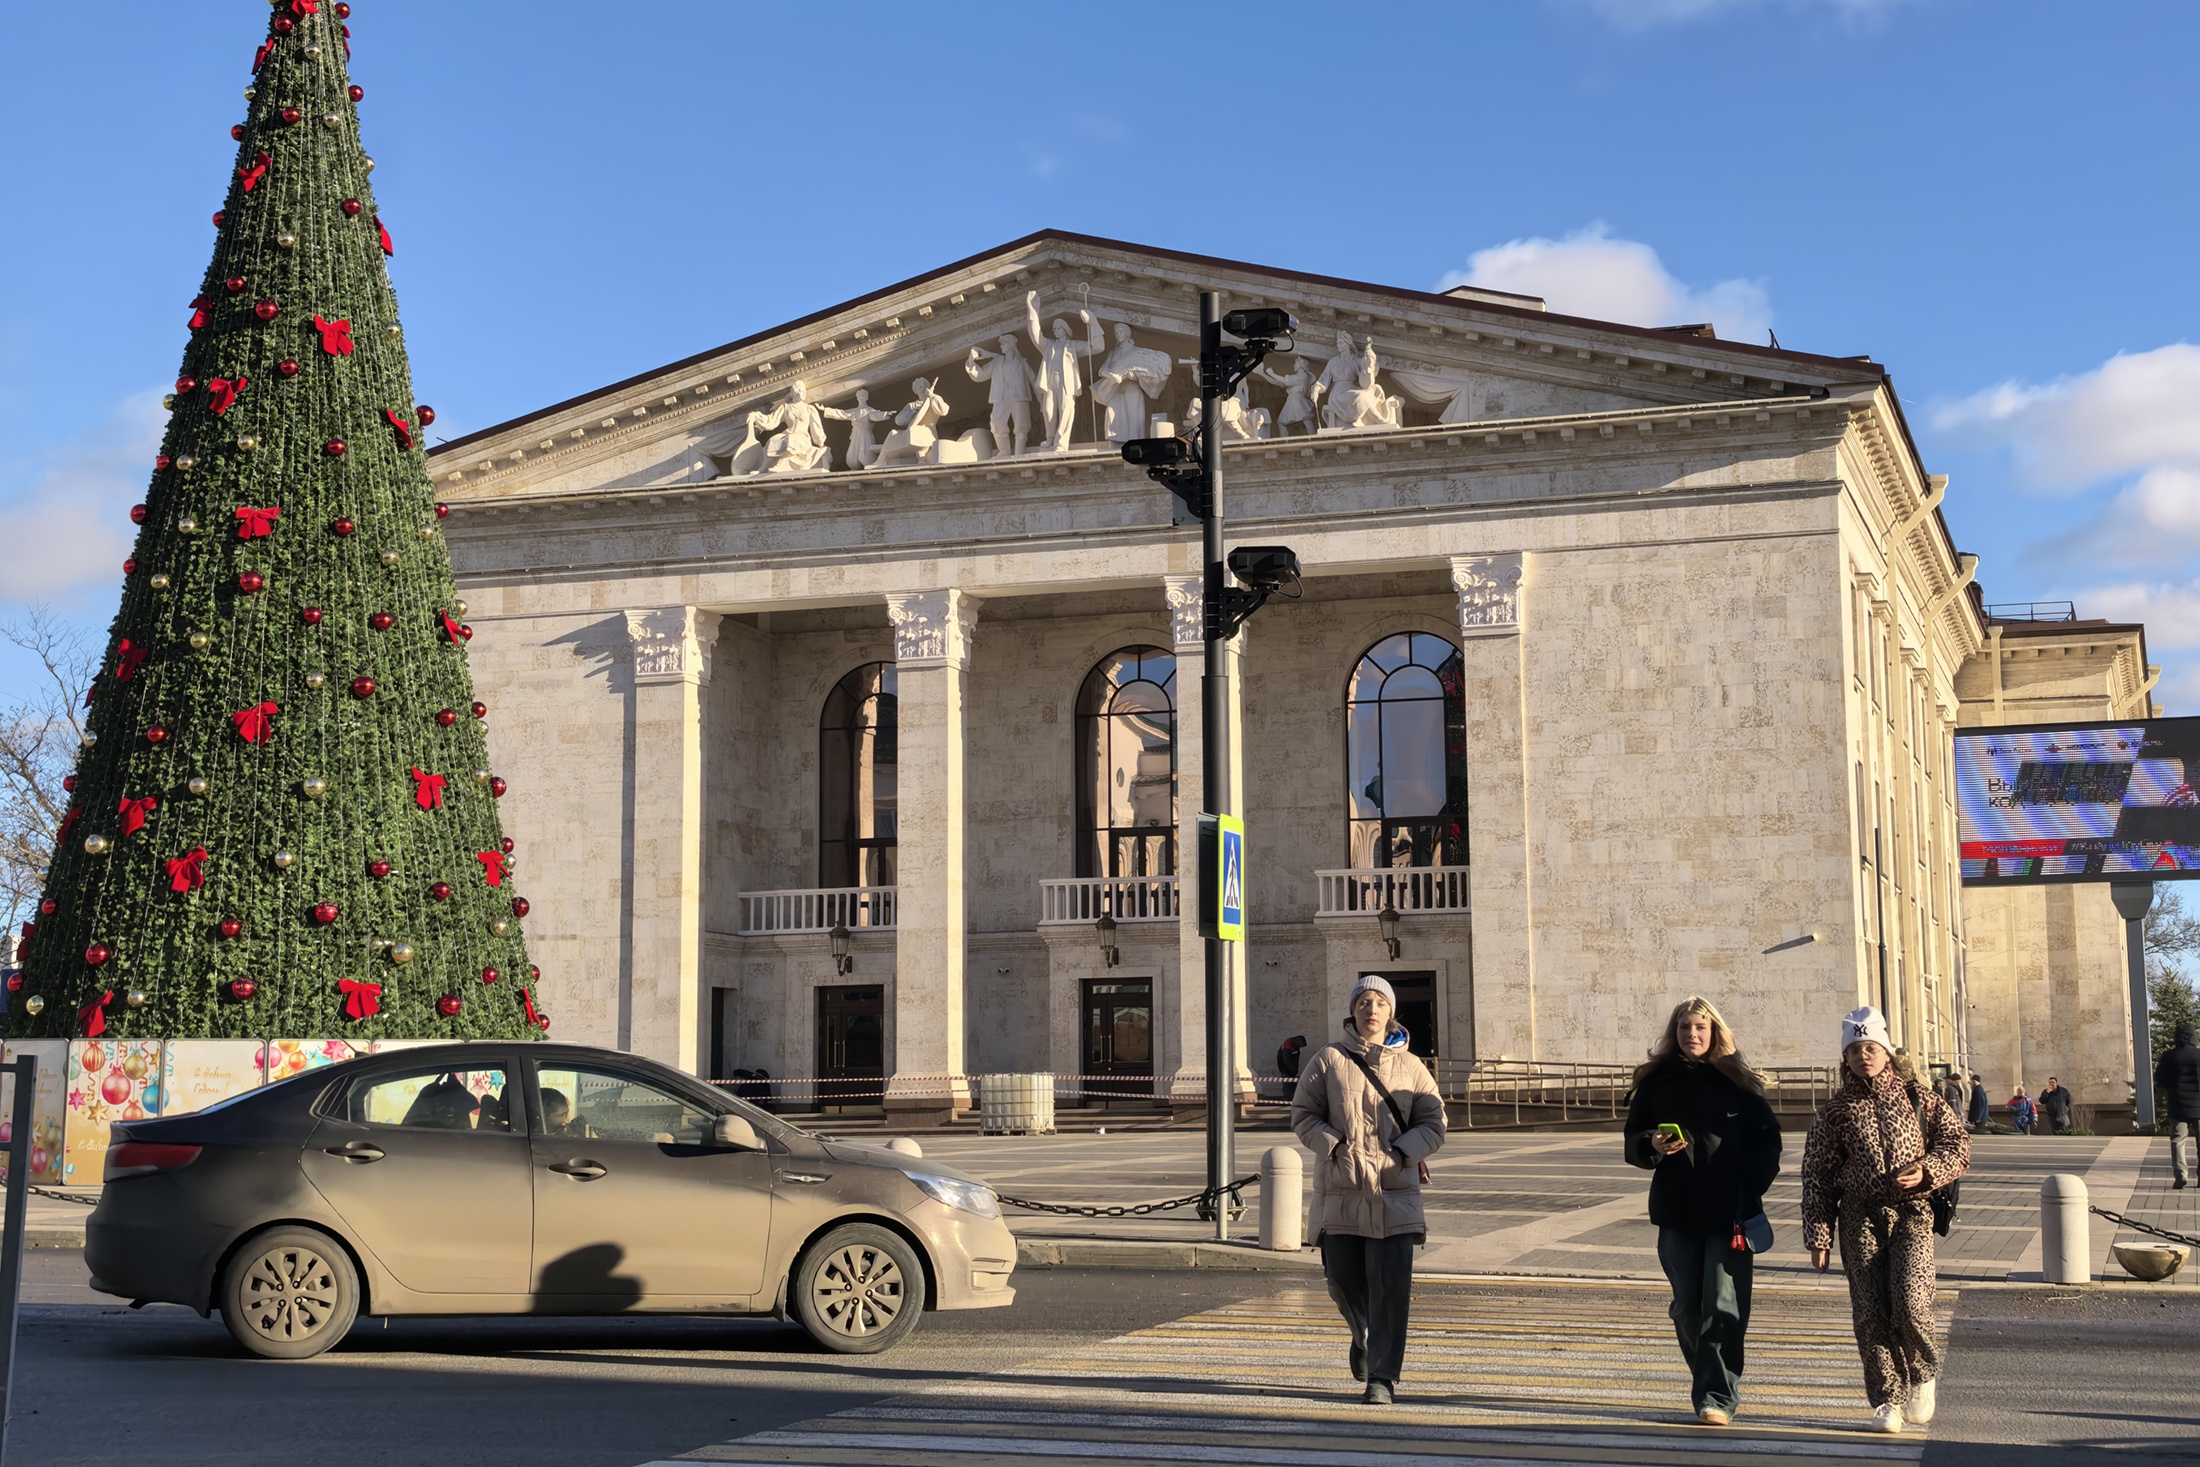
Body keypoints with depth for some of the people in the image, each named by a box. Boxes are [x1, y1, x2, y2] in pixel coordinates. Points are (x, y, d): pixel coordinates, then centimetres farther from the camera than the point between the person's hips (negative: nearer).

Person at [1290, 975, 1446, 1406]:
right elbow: (1303, 1114, 6)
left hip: (1394, 1193, 0)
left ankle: (1382, 1377, -1)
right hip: (1340, 1192, 1)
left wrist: (1402, 1150, -10)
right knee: (1343, 1280, 8)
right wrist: (1334, 1144, -10)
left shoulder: (1410, 1067, 7)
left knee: (1391, 1286, -8)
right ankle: (1364, 1336, 41)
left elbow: (1433, 1124, 8)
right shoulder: (1329, 1060, 5)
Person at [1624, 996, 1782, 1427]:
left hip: (1729, 1213, -3)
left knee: (1724, 1306, -9)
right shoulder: (1656, 1082, 8)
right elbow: (1633, 1143, 11)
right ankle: (1721, 1383, 22)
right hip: (1676, 1212, 3)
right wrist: (1653, 1147, -13)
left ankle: (1717, 1397, -9)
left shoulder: (1737, 1083, 3)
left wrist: (1749, 1195, -9)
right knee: (1687, 1307, 6)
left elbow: (1767, 1142, 3)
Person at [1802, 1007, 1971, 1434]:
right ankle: (1887, 1400, 9)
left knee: (1910, 1303, -17)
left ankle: (1923, 1373, 12)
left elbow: (1958, 1143, 9)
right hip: (1860, 1220, 1)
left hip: (1912, 1215, -1)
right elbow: (1816, 1177, 8)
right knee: (1870, 1314, -3)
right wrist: (1818, 1236, 2)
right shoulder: (1835, 1111, 9)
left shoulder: (1917, 1098, 8)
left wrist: (1927, 1170, -11)